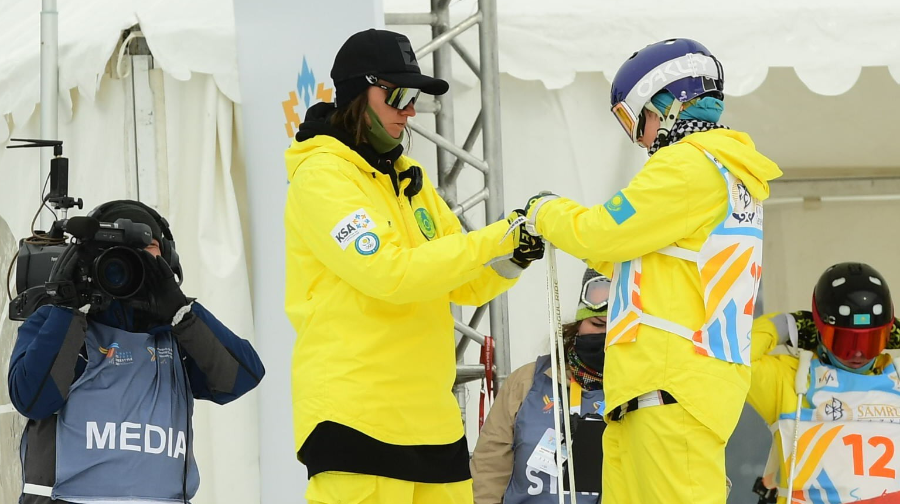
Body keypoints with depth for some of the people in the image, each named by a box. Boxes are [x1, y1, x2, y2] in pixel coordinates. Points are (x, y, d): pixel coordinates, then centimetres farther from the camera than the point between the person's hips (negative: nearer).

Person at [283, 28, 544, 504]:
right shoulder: (321, 176, -7)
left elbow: (463, 287, 17)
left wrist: (510, 260, -5)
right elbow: (388, 272, -20)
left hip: (429, 416, 8)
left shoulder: (409, 178, 18)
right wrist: (497, 237, -18)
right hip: (355, 413, -8)